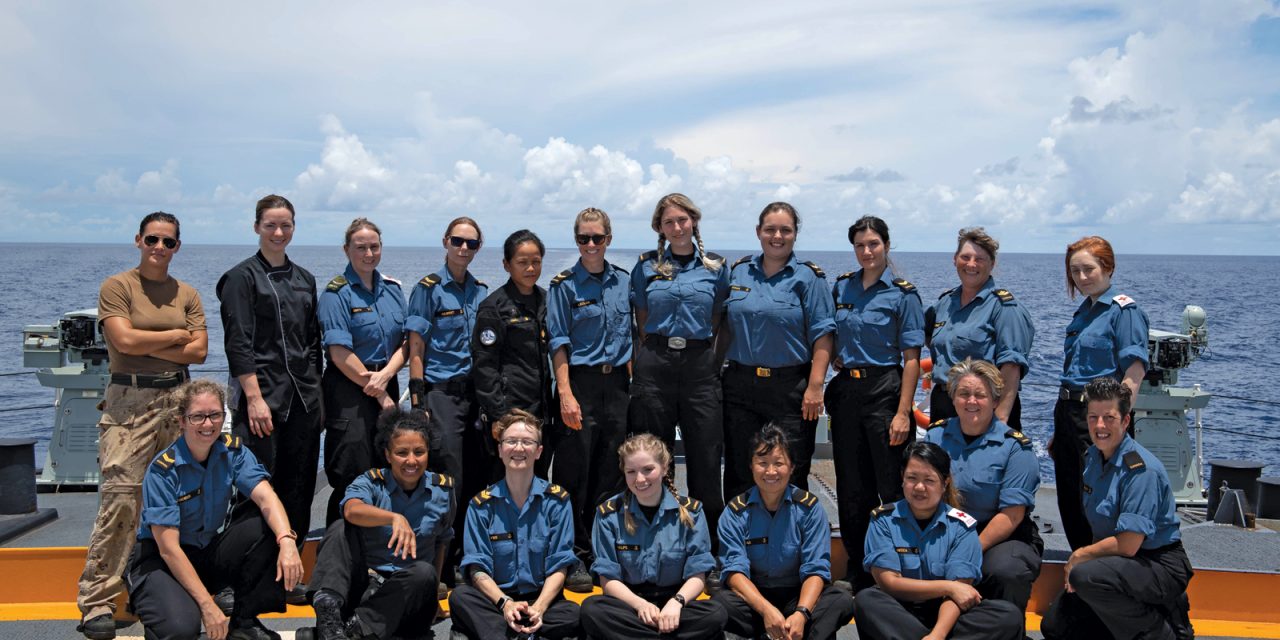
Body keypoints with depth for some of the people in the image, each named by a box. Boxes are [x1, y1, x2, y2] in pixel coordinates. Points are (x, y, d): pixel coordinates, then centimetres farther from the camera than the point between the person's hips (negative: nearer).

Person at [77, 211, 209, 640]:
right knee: (120, 496, -11)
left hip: (177, 399, 4)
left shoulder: (187, 294, 14)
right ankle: (97, 603, -7)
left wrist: (146, 344, -6)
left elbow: (199, 352, 4)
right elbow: (125, 340, -11)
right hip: (130, 401, -4)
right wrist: (176, 335, 0)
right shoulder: (117, 287, 3)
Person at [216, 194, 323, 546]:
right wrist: (254, 397, -17)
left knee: (299, 490, 9)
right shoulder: (243, 276, -3)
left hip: (303, 398, 6)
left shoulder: (304, 279, 15)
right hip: (263, 395, -6)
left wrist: (315, 392, 13)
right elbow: (238, 344, -10)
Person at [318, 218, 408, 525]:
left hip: (388, 385, 6)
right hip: (349, 391, -6)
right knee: (352, 479, -4)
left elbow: (406, 342, 8)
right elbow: (340, 353, -13)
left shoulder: (393, 288, 11)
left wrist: (385, 376, -11)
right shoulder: (336, 292, -7)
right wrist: (380, 395, -10)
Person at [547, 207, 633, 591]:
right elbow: (558, 342, -5)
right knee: (574, 472, -1)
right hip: (581, 382, -4)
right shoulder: (564, 285, -2)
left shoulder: (624, 282, 9)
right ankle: (573, 555, 8)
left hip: (617, 383, 4)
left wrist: (633, 382, 10)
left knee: (611, 472, 8)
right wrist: (565, 393, -14)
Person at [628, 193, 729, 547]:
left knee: (706, 453, 0)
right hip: (654, 364, 0)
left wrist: (714, 360, 4)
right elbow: (641, 321, 12)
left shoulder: (716, 268, 7)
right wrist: (655, 353, 5)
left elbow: (720, 322, 11)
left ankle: (712, 540, 13)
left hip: (700, 365, 0)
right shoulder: (647, 266, 7)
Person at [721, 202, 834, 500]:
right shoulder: (738, 271, 9)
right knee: (739, 475, 10)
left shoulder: (808, 277, -2)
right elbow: (723, 324, 15)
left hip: (791, 387, -3)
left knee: (790, 479, 2)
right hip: (741, 384, 4)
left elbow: (822, 335, -7)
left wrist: (815, 386, -15)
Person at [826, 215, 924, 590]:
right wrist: (836, 360, 2)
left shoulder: (902, 293, -5)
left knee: (893, 488, -1)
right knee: (852, 487, 10)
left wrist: (903, 412, -14)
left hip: (884, 390, -4)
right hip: (846, 390, 5)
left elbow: (911, 359, -8)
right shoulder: (841, 287, 9)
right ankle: (857, 572, 22)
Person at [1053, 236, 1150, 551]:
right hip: (1068, 413, 8)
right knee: (1069, 504, 12)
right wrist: (1058, 432, 20)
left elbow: (1134, 373, -16)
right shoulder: (1083, 312, 15)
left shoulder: (1124, 310, -9)